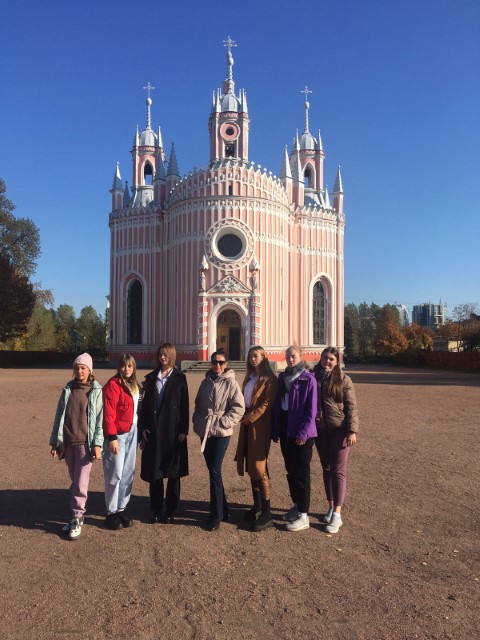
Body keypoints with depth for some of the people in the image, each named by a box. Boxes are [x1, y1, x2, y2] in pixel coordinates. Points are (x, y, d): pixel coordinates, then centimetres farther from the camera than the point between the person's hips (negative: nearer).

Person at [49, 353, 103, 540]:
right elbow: (59, 416, 10)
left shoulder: (96, 391, -4)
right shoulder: (68, 390, 7)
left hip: (85, 443, -4)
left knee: (81, 483, -4)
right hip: (68, 443, 4)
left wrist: (97, 443, -12)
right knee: (75, 482, 13)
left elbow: (100, 418, -6)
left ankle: (77, 519, 8)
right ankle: (77, 516, 26)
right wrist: (55, 441, 8)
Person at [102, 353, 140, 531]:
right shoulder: (113, 385, -12)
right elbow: (108, 413, -16)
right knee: (115, 474, 0)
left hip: (132, 432, 7)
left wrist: (139, 430, 8)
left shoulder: (134, 385, 12)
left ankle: (121, 508, 23)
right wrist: (112, 437, -19)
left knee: (128, 473, 11)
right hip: (117, 434, -7)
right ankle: (111, 513, 13)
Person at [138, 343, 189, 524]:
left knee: (173, 472, 5)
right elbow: (145, 404, 6)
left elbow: (184, 406, -3)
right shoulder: (151, 378, 8)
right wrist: (142, 428, -1)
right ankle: (155, 511, 19)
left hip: (173, 430, -2)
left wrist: (183, 430, -8)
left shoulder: (179, 378, 1)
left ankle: (171, 511, 16)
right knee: (153, 472, 6)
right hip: (153, 430, 2)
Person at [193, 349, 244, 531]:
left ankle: (216, 515, 5)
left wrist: (222, 422, -16)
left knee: (215, 471, -7)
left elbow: (238, 408, -12)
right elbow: (198, 405, 17)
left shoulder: (231, 383, -7)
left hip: (221, 433, -6)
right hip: (205, 432, 6)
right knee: (212, 470, 14)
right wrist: (197, 422, 4)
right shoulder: (205, 382, 10)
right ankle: (222, 508, 30)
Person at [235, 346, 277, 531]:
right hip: (247, 425, 8)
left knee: (259, 468, -7)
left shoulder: (269, 379, -8)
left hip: (260, 426, -8)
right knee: (251, 467, 10)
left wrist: (250, 417, -14)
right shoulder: (249, 378, 17)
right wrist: (244, 417, 5)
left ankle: (266, 513, 0)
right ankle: (257, 506, 21)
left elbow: (267, 404, -15)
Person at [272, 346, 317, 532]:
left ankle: (303, 516, 9)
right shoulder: (283, 377, 9)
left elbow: (311, 409, -12)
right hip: (286, 431, 6)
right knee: (291, 471, 15)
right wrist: (276, 431, 9)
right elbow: (278, 405, 11)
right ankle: (297, 506, 31)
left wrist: (303, 432, -16)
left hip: (302, 433, -6)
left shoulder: (308, 379, -9)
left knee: (301, 472, 0)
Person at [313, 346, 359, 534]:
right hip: (320, 430, 4)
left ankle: (337, 514, 7)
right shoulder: (313, 377, 2)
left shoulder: (343, 380, -6)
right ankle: (331, 506, 28)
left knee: (338, 470, 1)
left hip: (339, 430, -4)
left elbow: (351, 407, -7)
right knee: (326, 468, 14)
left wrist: (352, 431, -12)